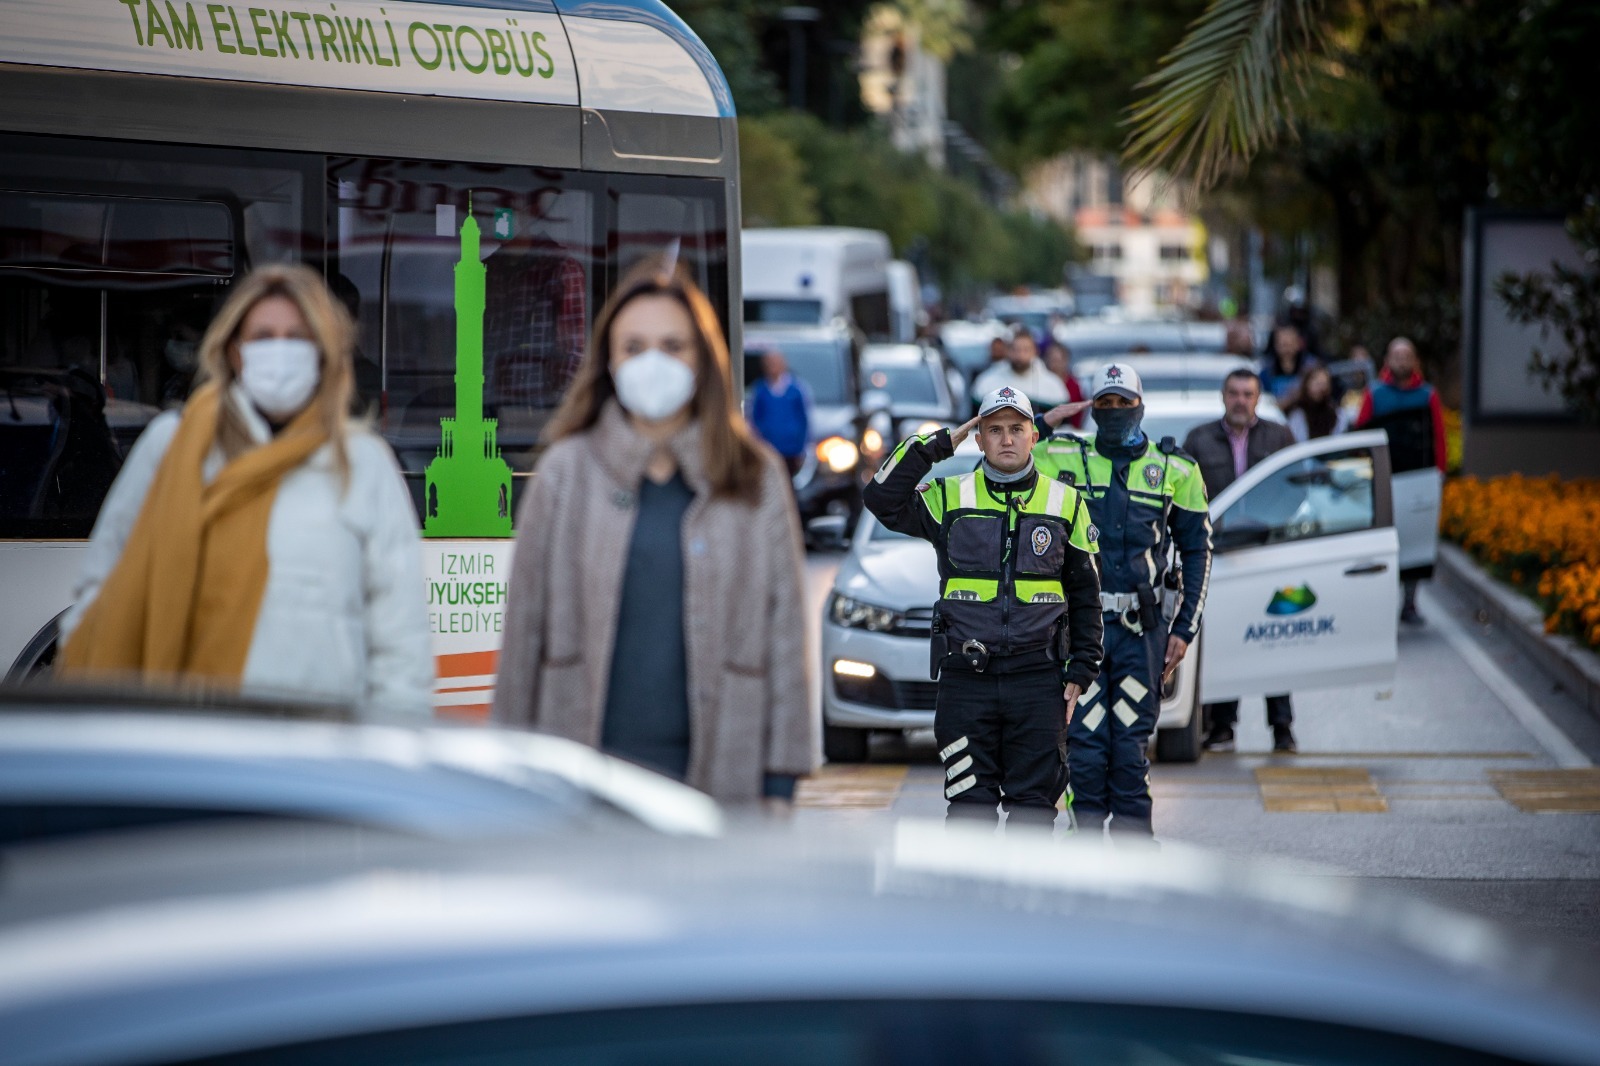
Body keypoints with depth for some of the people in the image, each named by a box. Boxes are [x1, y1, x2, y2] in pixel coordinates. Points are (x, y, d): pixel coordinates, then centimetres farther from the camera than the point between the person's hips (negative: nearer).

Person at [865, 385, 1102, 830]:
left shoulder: (1065, 504, 8)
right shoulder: (949, 498, 6)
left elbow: (1085, 596, 12)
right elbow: (882, 499, -9)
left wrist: (1080, 672, 6)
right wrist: (937, 444, -5)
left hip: (1037, 680, 0)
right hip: (965, 680, 0)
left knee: (1033, 802, 3)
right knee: (968, 802, 0)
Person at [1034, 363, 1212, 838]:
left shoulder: (1175, 470, 8)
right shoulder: (1062, 458, 7)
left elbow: (1197, 552, 13)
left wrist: (1184, 629, 6)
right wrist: (1041, 426, -4)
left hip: (1141, 626, 0)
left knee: (1131, 741, 1)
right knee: (1084, 738, -4)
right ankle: (1086, 833, 1)